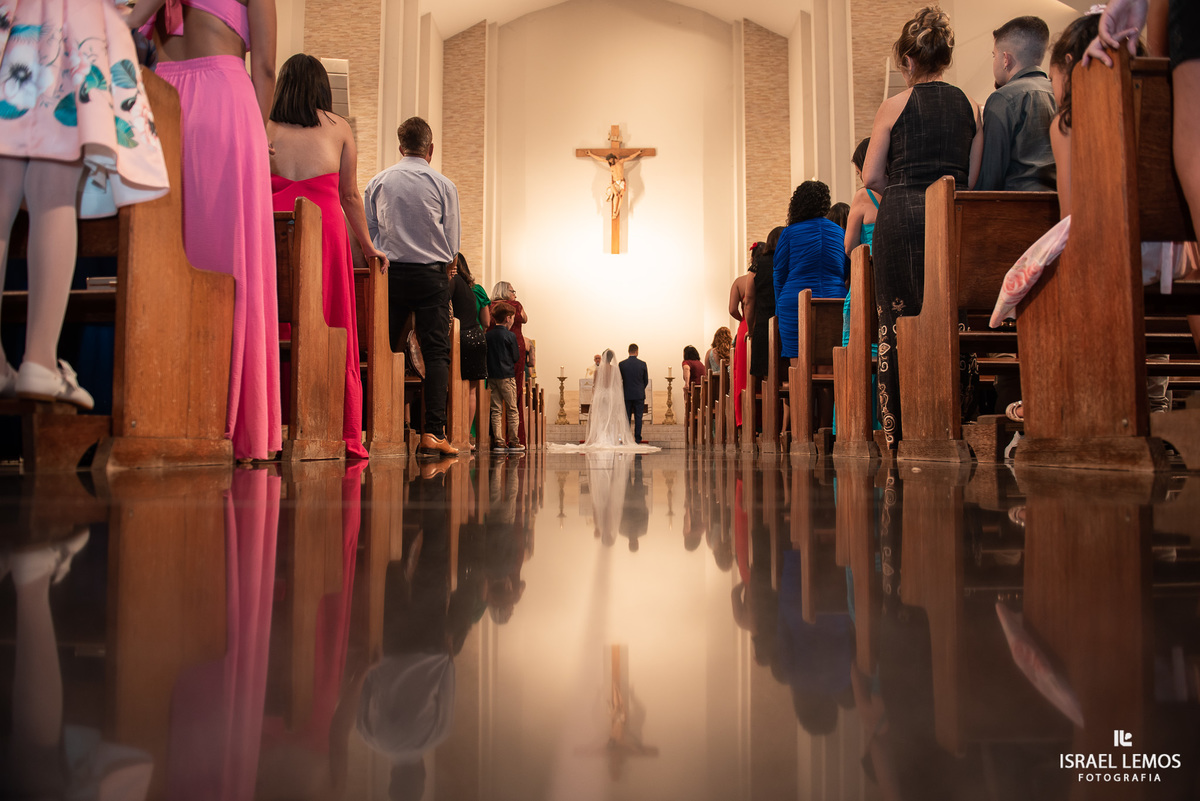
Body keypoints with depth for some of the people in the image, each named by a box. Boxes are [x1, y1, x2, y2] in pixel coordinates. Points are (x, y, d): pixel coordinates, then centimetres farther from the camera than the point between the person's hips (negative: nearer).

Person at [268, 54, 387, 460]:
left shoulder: (265, 128, 12)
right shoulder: (338, 127, 11)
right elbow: (350, 196, 12)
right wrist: (369, 247, 21)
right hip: (325, 227, -1)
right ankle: (345, 437, 0)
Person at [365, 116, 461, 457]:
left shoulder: (378, 182, 8)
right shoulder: (444, 185, 2)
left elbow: (369, 234, 9)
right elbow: (452, 243, 5)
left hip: (389, 273, 2)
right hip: (431, 274, -2)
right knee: (436, 352, -3)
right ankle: (432, 432, -10)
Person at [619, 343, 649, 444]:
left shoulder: (622, 364, -4)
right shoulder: (642, 364, -4)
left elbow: (620, 380, 2)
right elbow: (646, 381, 3)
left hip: (627, 394, 0)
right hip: (639, 394, 0)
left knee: (627, 417, 6)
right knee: (638, 417, 4)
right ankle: (637, 438, 3)